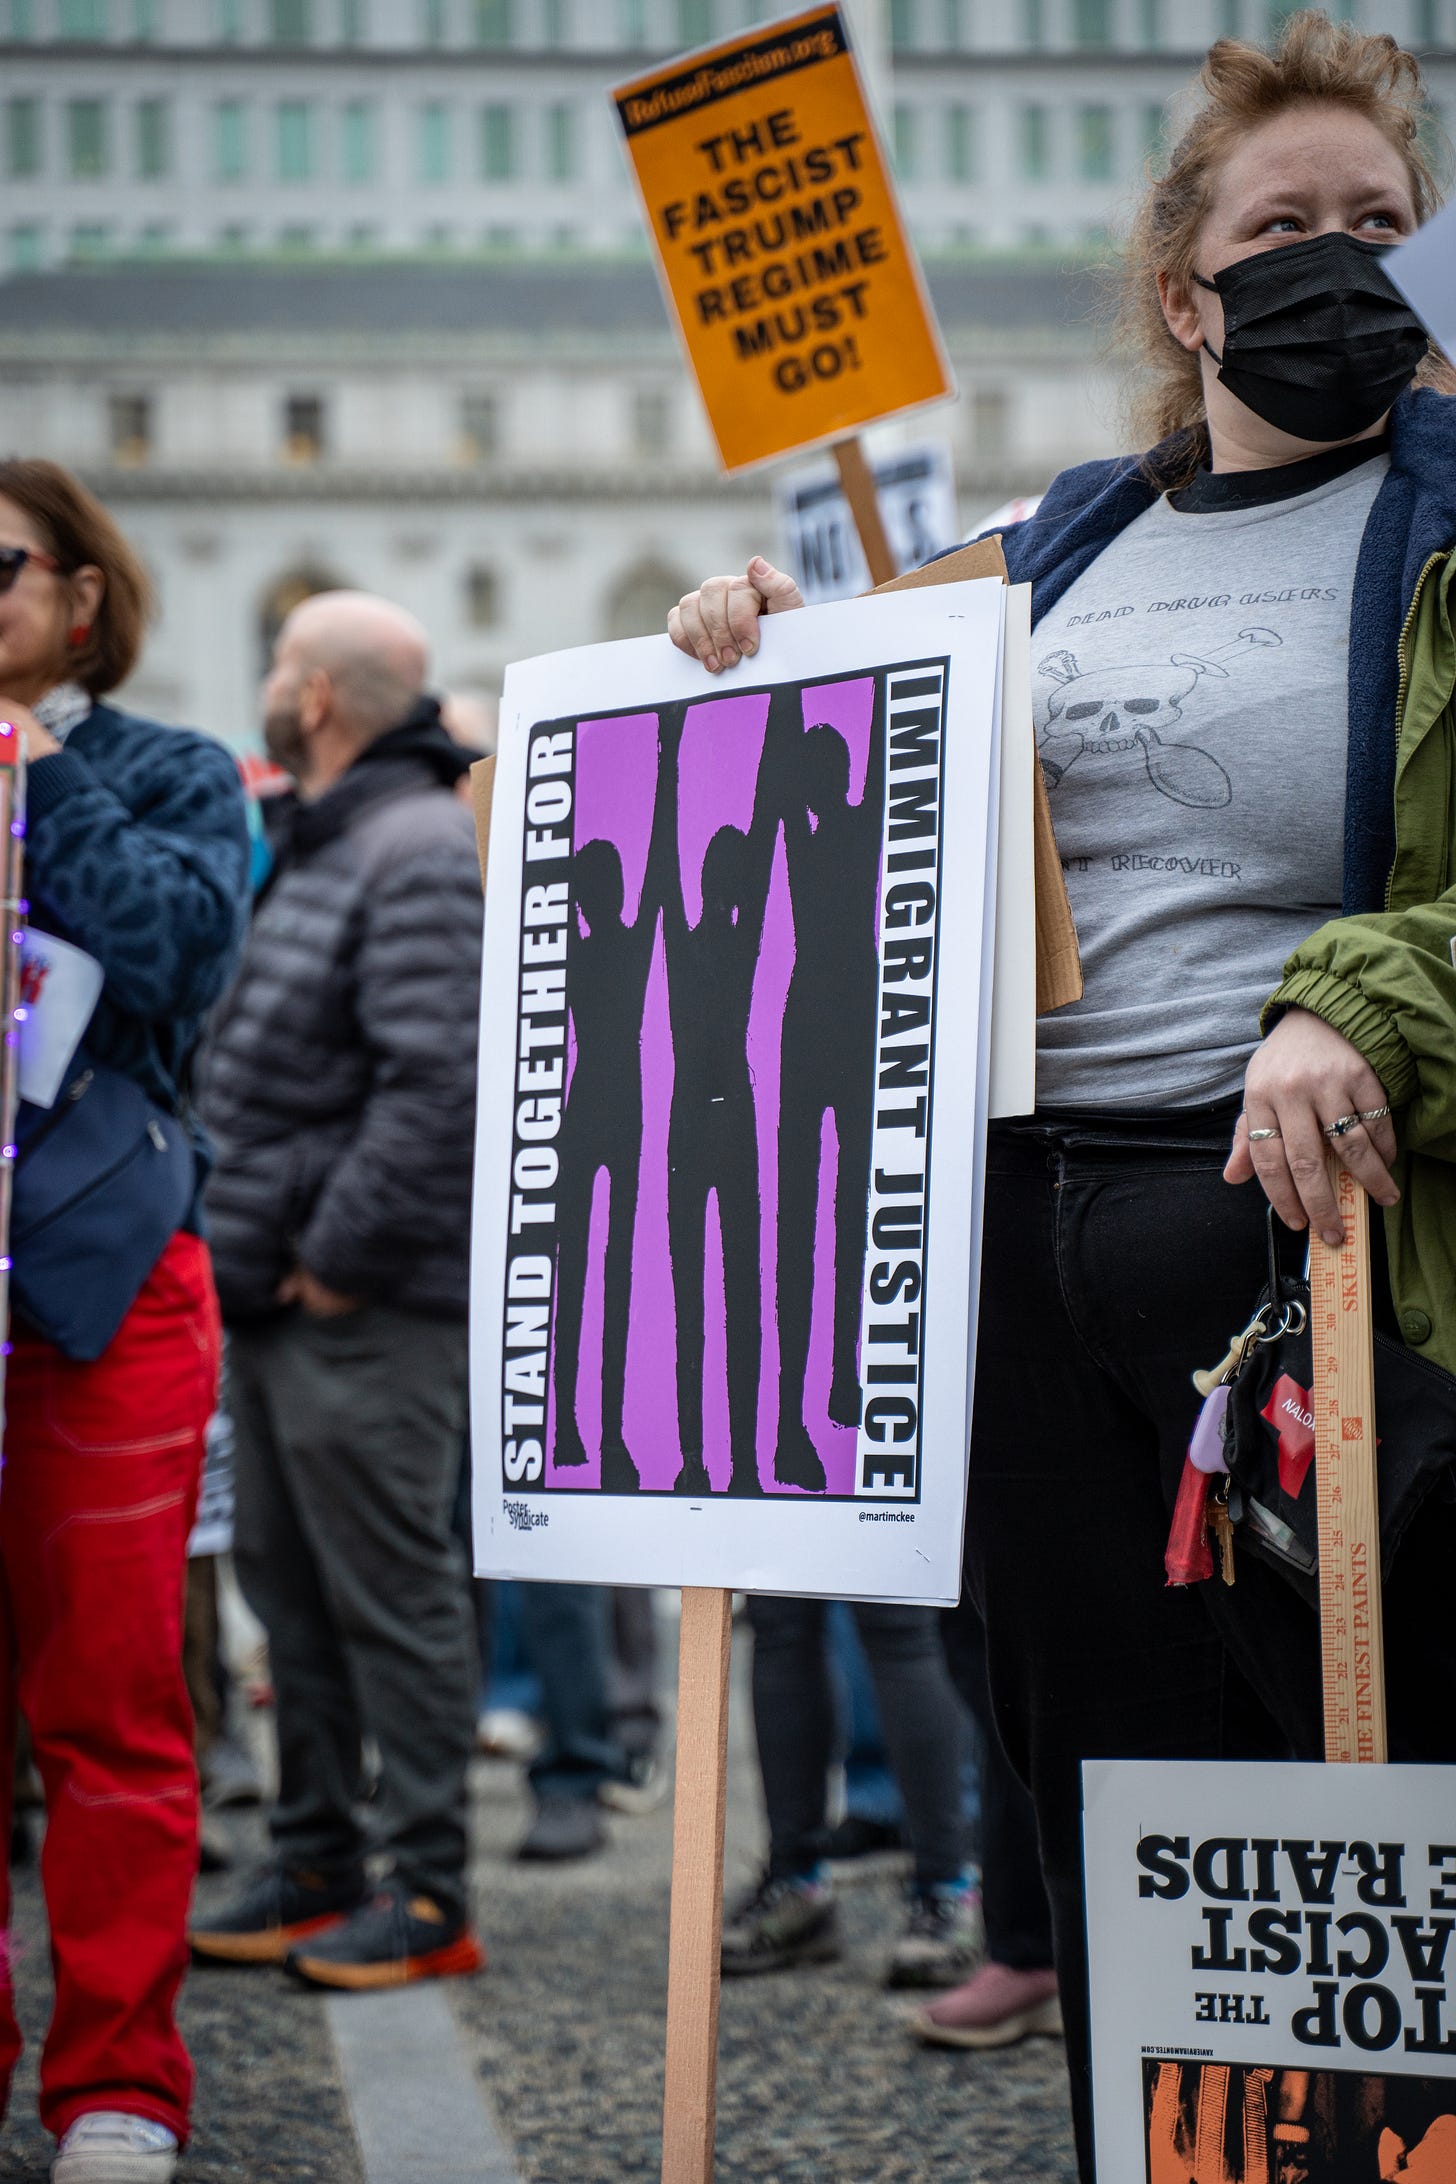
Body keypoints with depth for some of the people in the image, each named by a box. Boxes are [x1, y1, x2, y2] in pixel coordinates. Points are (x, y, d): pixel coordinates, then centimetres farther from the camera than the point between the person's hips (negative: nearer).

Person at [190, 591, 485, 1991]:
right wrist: (248, 1245, 14)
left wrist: (340, 1258, -20)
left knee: (393, 1595, -3)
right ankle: (316, 1864, 26)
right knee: (289, 1586, 15)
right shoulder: (308, 845, 16)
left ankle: (428, 1897, 5)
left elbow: (433, 1085, -24)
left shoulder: (416, 851, -15)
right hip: (274, 1294, 10)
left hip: (364, 1304, -10)